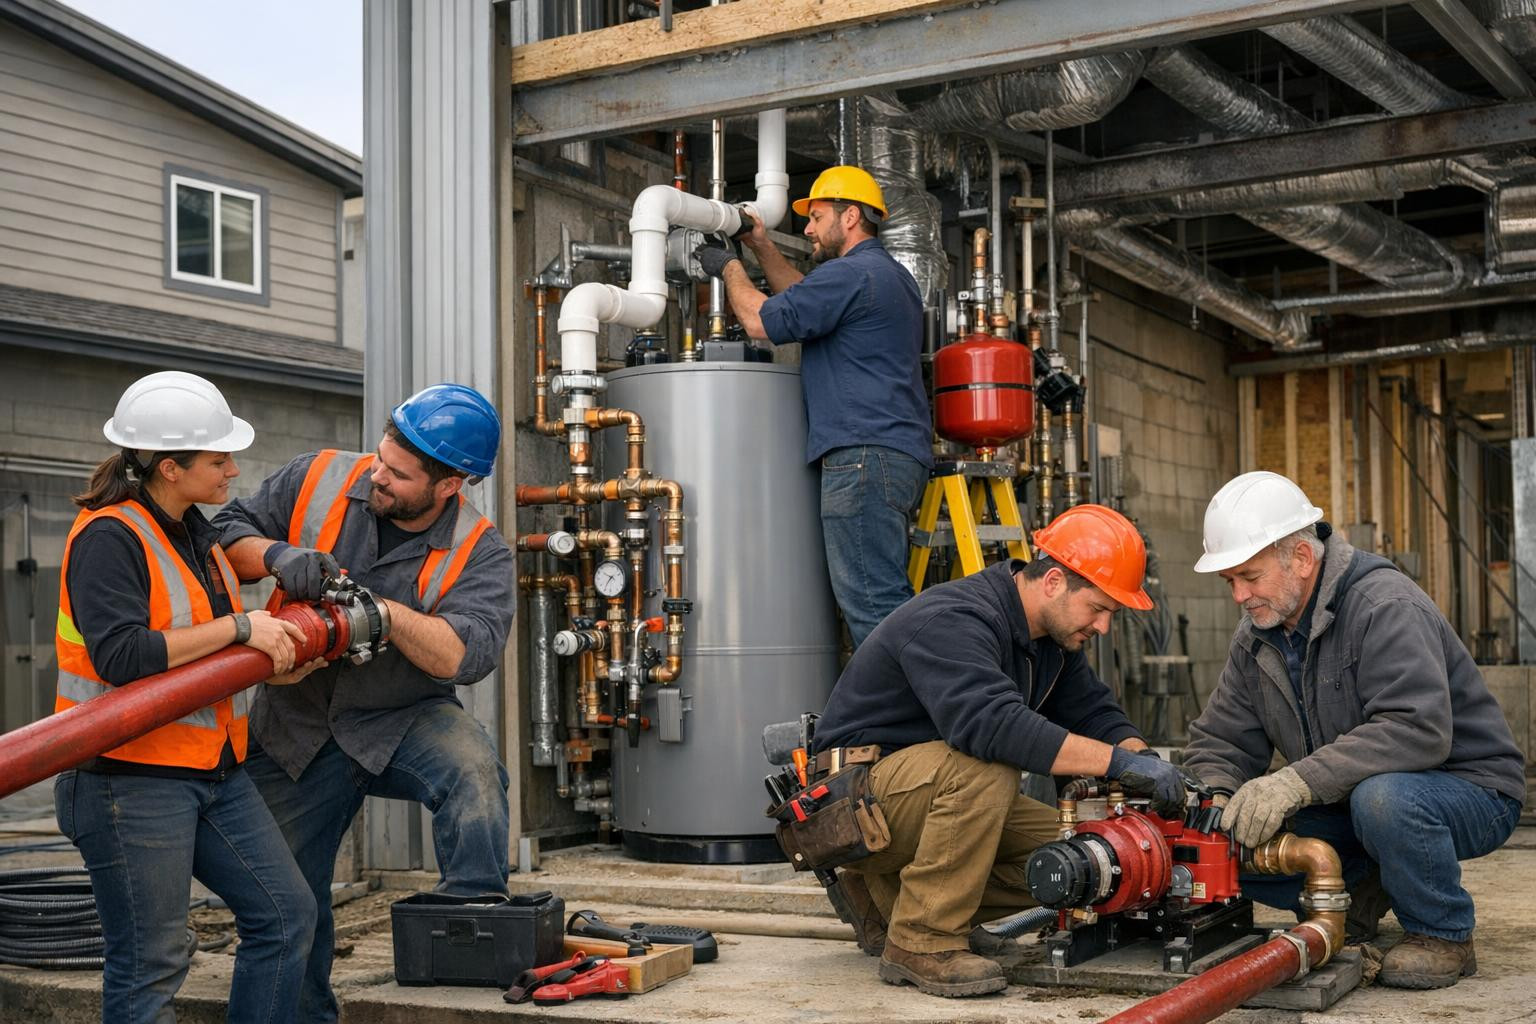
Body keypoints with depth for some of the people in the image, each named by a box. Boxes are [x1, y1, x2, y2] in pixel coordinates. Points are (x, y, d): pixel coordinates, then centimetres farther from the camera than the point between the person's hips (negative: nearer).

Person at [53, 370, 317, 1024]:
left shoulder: (193, 531, 13)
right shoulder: (109, 536, -15)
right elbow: (121, 657, -28)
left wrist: (275, 660, 8)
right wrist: (239, 628, -22)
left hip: (214, 770, 9)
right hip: (130, 778, -9)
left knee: (285, 916, 9)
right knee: (149, 968, -2)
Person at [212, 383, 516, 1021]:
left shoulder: (479, 554, -13)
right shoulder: (318, 479, -6)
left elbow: (463, 656, -27)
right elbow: (230, 535, 1)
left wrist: (377, 606, -32)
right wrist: (278, 556, -20)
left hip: (402, 724, -2)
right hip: (296, 728, 3)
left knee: (471, 771, -35)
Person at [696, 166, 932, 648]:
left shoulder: (852, 273, -8)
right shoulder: (891, 275, 25)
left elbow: (761, 320, -7)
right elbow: (806, 299, 38)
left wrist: (730, 267, 9)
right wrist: (761, 246, 34)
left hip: (864, 453, -10)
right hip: (900, 453, 10)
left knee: (873, 600, -13)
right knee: (886, 596, 8)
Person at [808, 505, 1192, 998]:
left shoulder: (1052, 632, 4)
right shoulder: (952, 621, -26)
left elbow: (1095, 713, 7)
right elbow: (991, 725, -41)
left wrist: (1148, 767, -14)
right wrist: (1121, 762, -41)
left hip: (934, 795, 10)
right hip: (853, 798, -10)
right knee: (987, 764, -34)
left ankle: (888, 897, 10)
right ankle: (921, 942, -21)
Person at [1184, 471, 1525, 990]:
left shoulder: (1386, 606, -23)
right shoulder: (1258, 634, 3)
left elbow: (1418, 730, -37)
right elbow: (1220, 741, 4)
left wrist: (1298, 781, -43)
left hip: (1467, 789, -7)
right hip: (1352, 800, 7)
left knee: (1381, 796, -40)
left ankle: (1442, 936, -13)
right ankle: (1360, 894, 9)